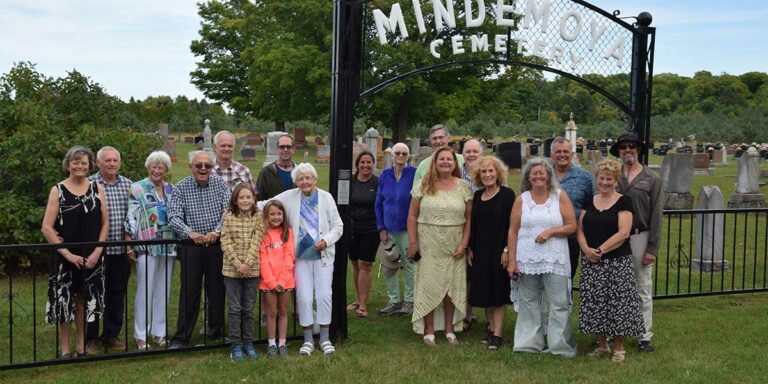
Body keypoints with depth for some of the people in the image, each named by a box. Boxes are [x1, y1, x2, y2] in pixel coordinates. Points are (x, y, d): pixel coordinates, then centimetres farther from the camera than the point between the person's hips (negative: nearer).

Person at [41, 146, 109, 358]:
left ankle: (81, 345, 23)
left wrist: (97, 251, -7)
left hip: (91, 257, 2)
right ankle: (64, 348, 16)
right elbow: (47, 228, -8)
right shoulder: (58, 190, -4)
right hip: (64, 257, -2)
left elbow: (105, 224, 5)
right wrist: (68, 254, -12)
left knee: (85, 299, 9)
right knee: (64, 300, 4)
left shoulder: (98, 189, 3)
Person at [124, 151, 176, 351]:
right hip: (146, 248, -5)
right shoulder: (137, 189, -3)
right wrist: (129, 245, -11)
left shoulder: (172, 190, 11)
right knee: (144, 291, -2)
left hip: (169, 248, 5)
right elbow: (131, 218, -7)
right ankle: (141, 335, 6)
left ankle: (160, 332, 18)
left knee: (164, 291, 9)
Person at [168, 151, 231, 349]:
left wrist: (217, 231, -21)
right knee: (189, 292, 1)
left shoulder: (220, 184, 2)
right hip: (191, 246, -1)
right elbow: (174, 217, -8)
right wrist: (191, 233, -24)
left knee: (217, 289, 8)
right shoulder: (181, 187, -1)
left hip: (217, 245, 1)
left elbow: (228, 211, -6)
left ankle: (216, 330, 24)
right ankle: (181, 337, 9)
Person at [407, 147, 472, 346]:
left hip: (454, 246, 1)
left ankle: (449, 329, 18)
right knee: (428, 285, 0)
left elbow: (469, 218, 4)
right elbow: (412, 216, 2)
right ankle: (429, 330, 9)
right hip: (428, 245, -1)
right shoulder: (423, 186, 1)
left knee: (452, 285, 6)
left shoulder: (463, 187, 4)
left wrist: (464, 244, -4)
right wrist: (413, 242, -4)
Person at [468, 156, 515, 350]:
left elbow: (511, 225, -11)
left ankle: (497, 334, 3)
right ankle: (491, 328, 21)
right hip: (480, 252, 6)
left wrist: (507, 250, -16)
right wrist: (470, 249, 8)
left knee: (497, 293, -1)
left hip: (498, 252, -5)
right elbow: (472, 224, 13)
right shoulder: (477, 196, 9)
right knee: (484, 292, 10)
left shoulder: (507, 194, -8)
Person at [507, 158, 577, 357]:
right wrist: (512, 261, 1)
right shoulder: (521, 200, 7)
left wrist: (551, 231, -15)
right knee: (529, 303, 9)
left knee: (559, 303, -2)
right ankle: (529, 343, 20)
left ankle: (560, 345, 9)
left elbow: (572, 226, 1)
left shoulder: (560, 197, 4)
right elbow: (513, 232, 6)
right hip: (527, 260, 2)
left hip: (555, 259, -2)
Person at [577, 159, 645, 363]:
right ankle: (602, 344, 20)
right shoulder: (589, 202, 11)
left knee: (617, 302, -2)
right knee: (595, 303, 6)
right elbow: (580, 229, 8)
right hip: (591, 262, 4)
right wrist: (587, 249, -9)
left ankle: (619, 346, 11)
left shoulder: (623, 202, -3)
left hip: (617, 262, -4)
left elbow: (623, 233, -12)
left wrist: (601, 250, -15)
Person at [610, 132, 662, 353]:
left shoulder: (651, 179, 2)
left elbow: (656, 214, -1)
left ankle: (644, 336, 13)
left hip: (639, 237, -1)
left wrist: (652, 248, -6)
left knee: (643, 289, 4)